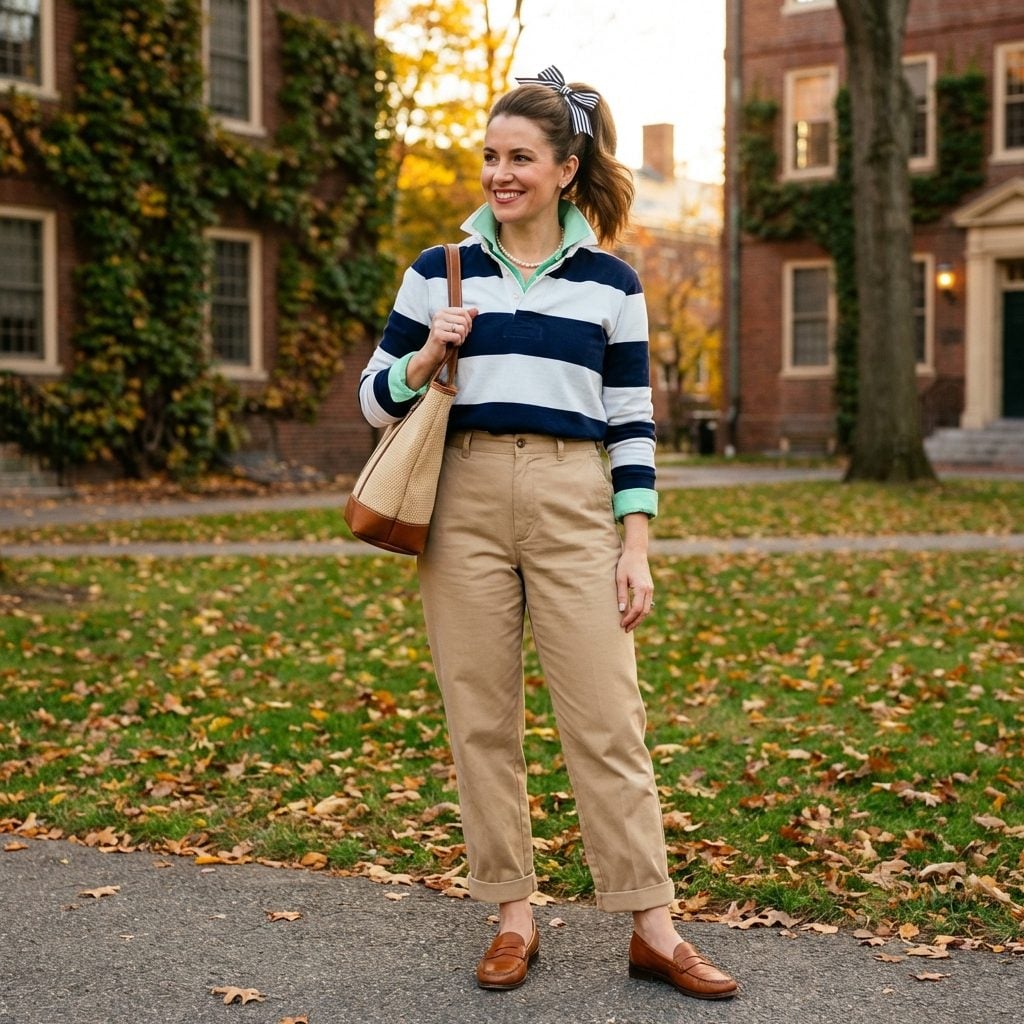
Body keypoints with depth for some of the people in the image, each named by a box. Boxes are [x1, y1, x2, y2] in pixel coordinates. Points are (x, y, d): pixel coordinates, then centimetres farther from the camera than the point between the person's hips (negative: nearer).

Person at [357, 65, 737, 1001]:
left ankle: (653, 928, 6)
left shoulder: (611, 281, 8)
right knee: (482, 720, 4)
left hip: (574, 504, -1)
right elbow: (376, 398, 12)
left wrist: (637, 547, 0)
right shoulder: (439, 272, 9)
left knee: (608, 721, -3)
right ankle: (514, 916, 16)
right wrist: (427, 358, -9)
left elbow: (632, 423, 7)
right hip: (465, 502, 1)